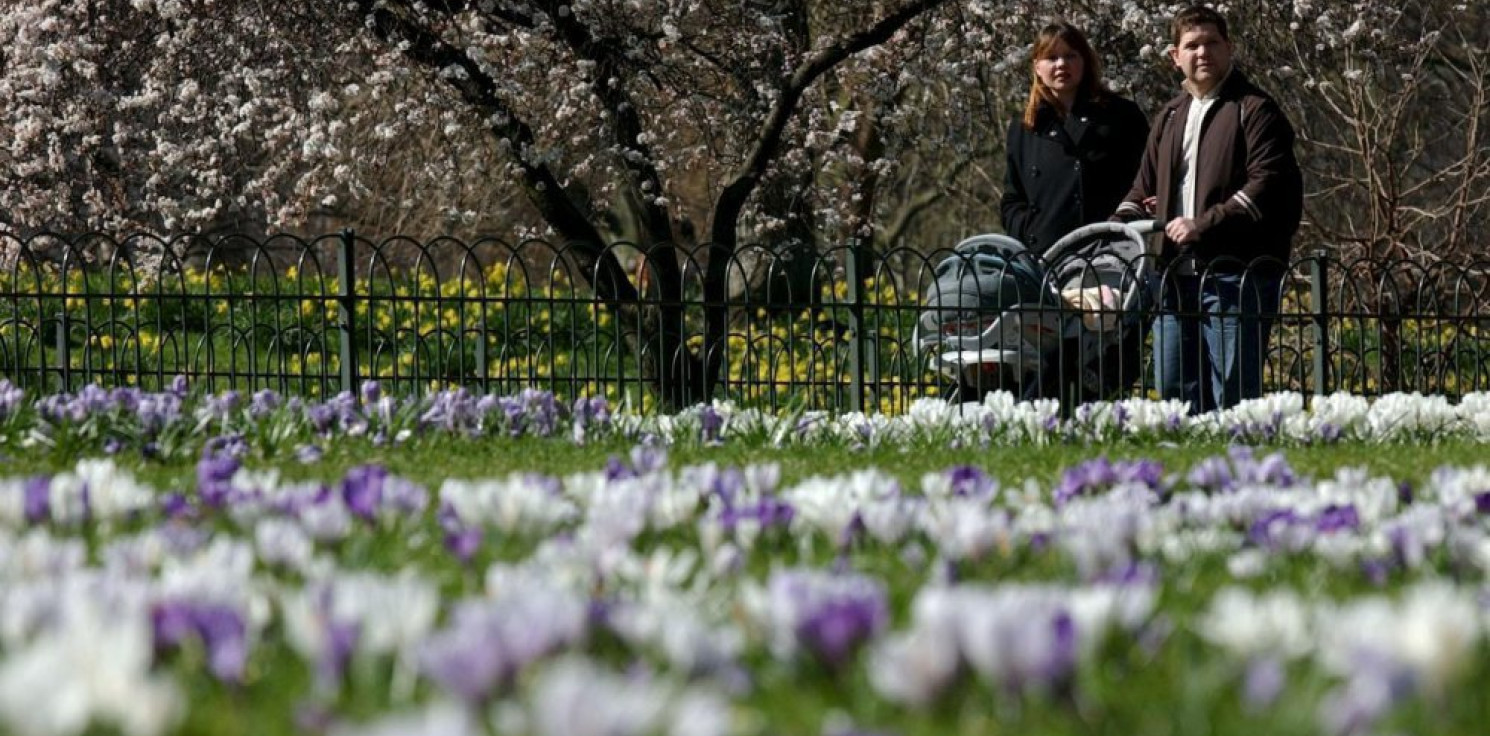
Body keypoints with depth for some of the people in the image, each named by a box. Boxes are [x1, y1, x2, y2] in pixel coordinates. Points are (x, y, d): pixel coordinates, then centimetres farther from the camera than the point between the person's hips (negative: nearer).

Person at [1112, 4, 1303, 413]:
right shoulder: (1170, 118, 22)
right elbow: (1144, 190, 26)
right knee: (1174, 389, 8)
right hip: (1178, 273, 7)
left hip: (1237, 273, -7)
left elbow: (1269, 186, -14)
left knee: (1232, 393, -8)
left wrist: (1203, 226, -16)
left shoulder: (1255, 111, -2)